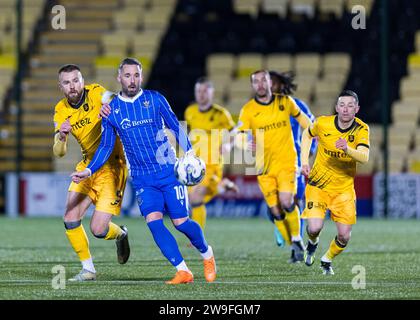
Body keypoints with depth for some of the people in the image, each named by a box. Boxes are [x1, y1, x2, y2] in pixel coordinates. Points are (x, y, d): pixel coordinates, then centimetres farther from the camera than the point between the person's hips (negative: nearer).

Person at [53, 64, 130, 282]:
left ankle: (121, 234, 25)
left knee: (98, 229, -11)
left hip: (111, 166, -6)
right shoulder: (61, 111, 0)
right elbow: (58, 153, -3)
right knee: (70, 221, -4)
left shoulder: (96, 93, -15)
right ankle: (88, 269, 14)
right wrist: (61, 136, -26)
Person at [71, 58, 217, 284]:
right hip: (142, 179, 1)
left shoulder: (155, 99, -2)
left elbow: (175, 127, 5)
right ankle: (182, 271, -12)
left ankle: (207, 254, 26)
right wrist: (88, 171, -3)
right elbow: (106, 147, 8)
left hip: (169, 170, -1)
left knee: (180, 221, -4)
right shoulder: (111, 110, 2)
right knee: (153, 220, -18)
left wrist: (189, 152, -8)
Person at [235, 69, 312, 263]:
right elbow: (239, 138, -11)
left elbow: (301, 118, 17)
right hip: (264, 166, 1)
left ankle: (297, 240, 3)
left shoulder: (285, 101, 0)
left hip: (286, 161, -1)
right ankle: (294, 247, 15)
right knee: (275, 210, -1)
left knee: (286, 202, -19)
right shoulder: (248, 110, -4)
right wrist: (246, 143, -33)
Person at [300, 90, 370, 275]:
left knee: (344, 236, -4)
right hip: (319, 184, -1)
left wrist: (347, 149, -47)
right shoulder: (322, 123, -12)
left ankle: (327, 260, 28)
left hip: (345, 188, 1)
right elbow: (307, 135, 11)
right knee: (315, 228, -18)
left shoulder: (361, 129, -13)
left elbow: (364, 158, -29)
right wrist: (304, 161, 2)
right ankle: (312, 243, 20)